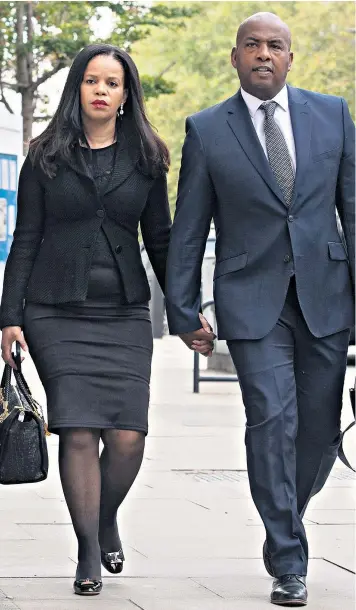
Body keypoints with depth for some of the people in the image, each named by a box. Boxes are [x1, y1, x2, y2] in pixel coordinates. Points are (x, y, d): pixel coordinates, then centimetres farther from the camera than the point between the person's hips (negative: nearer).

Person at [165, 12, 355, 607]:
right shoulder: (207, 130, 3)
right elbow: (188, 227, 6)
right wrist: (182, 310, 3)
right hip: (252, 299, -2)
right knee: (273, 420, -11)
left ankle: (285, 520, 33)